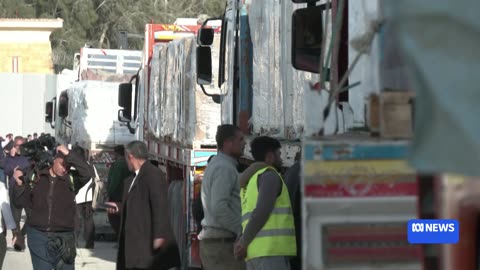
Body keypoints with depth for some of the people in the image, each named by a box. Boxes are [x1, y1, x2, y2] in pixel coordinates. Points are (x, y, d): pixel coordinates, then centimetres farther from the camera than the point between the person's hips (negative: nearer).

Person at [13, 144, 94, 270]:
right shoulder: (37, 177, 1)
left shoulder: (72, 180, -4)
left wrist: (69, 154, -22)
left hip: (63, 238, -1)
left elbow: (88, 172, -22)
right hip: (38, 235, 1)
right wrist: (20, 184, -12)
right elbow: (25, 202, 5)